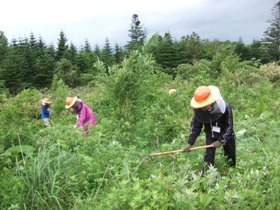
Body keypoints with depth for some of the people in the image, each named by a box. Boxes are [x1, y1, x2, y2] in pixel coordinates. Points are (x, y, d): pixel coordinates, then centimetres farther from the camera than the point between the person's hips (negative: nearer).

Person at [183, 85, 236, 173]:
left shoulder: (225, 108, -33)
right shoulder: (198, 110, -24)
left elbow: (229, 126, -20)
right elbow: (195, 125, -11)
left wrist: (221, 140, -22)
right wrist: (190, 143, -12)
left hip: (225, 134, -1)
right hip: (211, 135, 1)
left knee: (230, 155, 15)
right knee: (209, 156, -5)